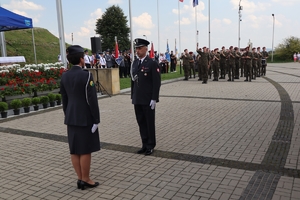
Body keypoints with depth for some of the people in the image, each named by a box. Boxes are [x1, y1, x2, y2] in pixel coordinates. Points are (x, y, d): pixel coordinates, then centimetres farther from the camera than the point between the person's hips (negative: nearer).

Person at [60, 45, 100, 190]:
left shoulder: (64, 76, 5)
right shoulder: (86, 75, -16)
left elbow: (64, 99, 10)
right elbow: (92, 99, -17)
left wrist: (67, 116, 18)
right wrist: (96, 120, -11)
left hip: (71, 118, 7)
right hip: (85, 118, -7)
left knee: (74, 150, 11)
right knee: (85, 150, 3)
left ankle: (80, 179, 21)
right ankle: (85, 180, 12)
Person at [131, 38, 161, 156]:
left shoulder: (152, 63, -9)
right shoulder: (135, 63, 11)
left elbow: (157, 83, -11)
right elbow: (133, 80, 14)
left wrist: (154, 99, -15)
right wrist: (133, 96, 11)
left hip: (148, 100, -6)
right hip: (137, 100, 6)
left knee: (150, 123, 5)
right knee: (141, 122, 11)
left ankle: (151, 146, 18)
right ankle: (145, 144, 23)